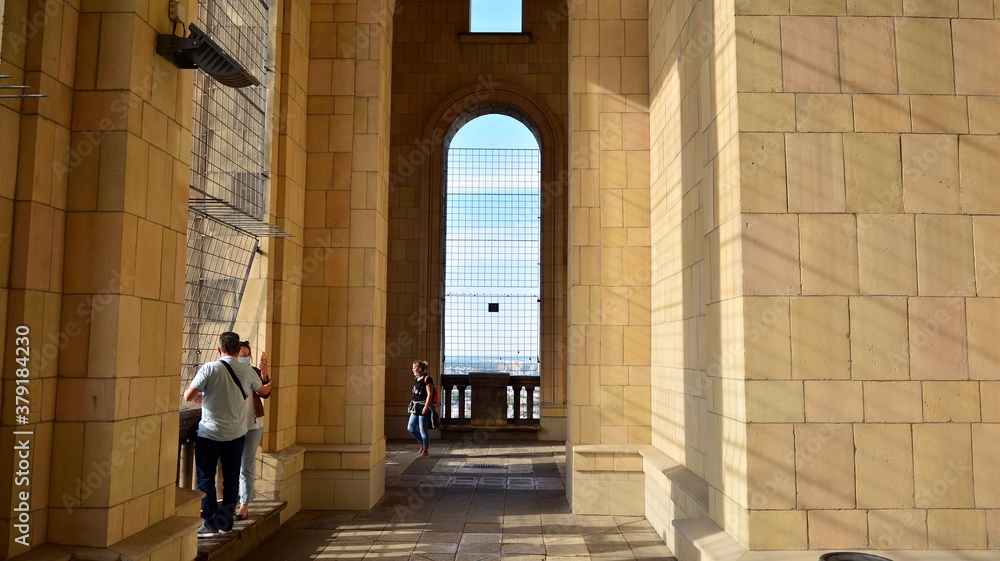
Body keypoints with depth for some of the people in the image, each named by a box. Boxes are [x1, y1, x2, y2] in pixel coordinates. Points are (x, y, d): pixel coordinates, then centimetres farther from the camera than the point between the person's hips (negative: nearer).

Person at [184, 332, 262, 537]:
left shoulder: (209, 368, -12)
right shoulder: (247, 371, 0)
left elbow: (188, 396, -12)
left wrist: (201, 394, 10)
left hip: (210, 433, -3)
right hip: (236, 433, 3)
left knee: (206, 478, 8)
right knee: (231, 479, 13)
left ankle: (211, 523, 7)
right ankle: (227, 522, 19)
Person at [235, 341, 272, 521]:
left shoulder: (254, 372, -3)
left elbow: (265, 393, -12)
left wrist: (264, 376, -25)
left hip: (252, 425, 0)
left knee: (246, 466, 1)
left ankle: (245, 505, 4)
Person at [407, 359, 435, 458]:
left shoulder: (427, 379, -12)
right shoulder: (416, 379, 13)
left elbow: (429, 394, -16)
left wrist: (426, 407, -21)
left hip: (423, 407, -9)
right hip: (416, 406, 9)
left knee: (423, 429, -3)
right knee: (410, 427, 9)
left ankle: (426, 451, 9)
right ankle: (423, 444, 26)